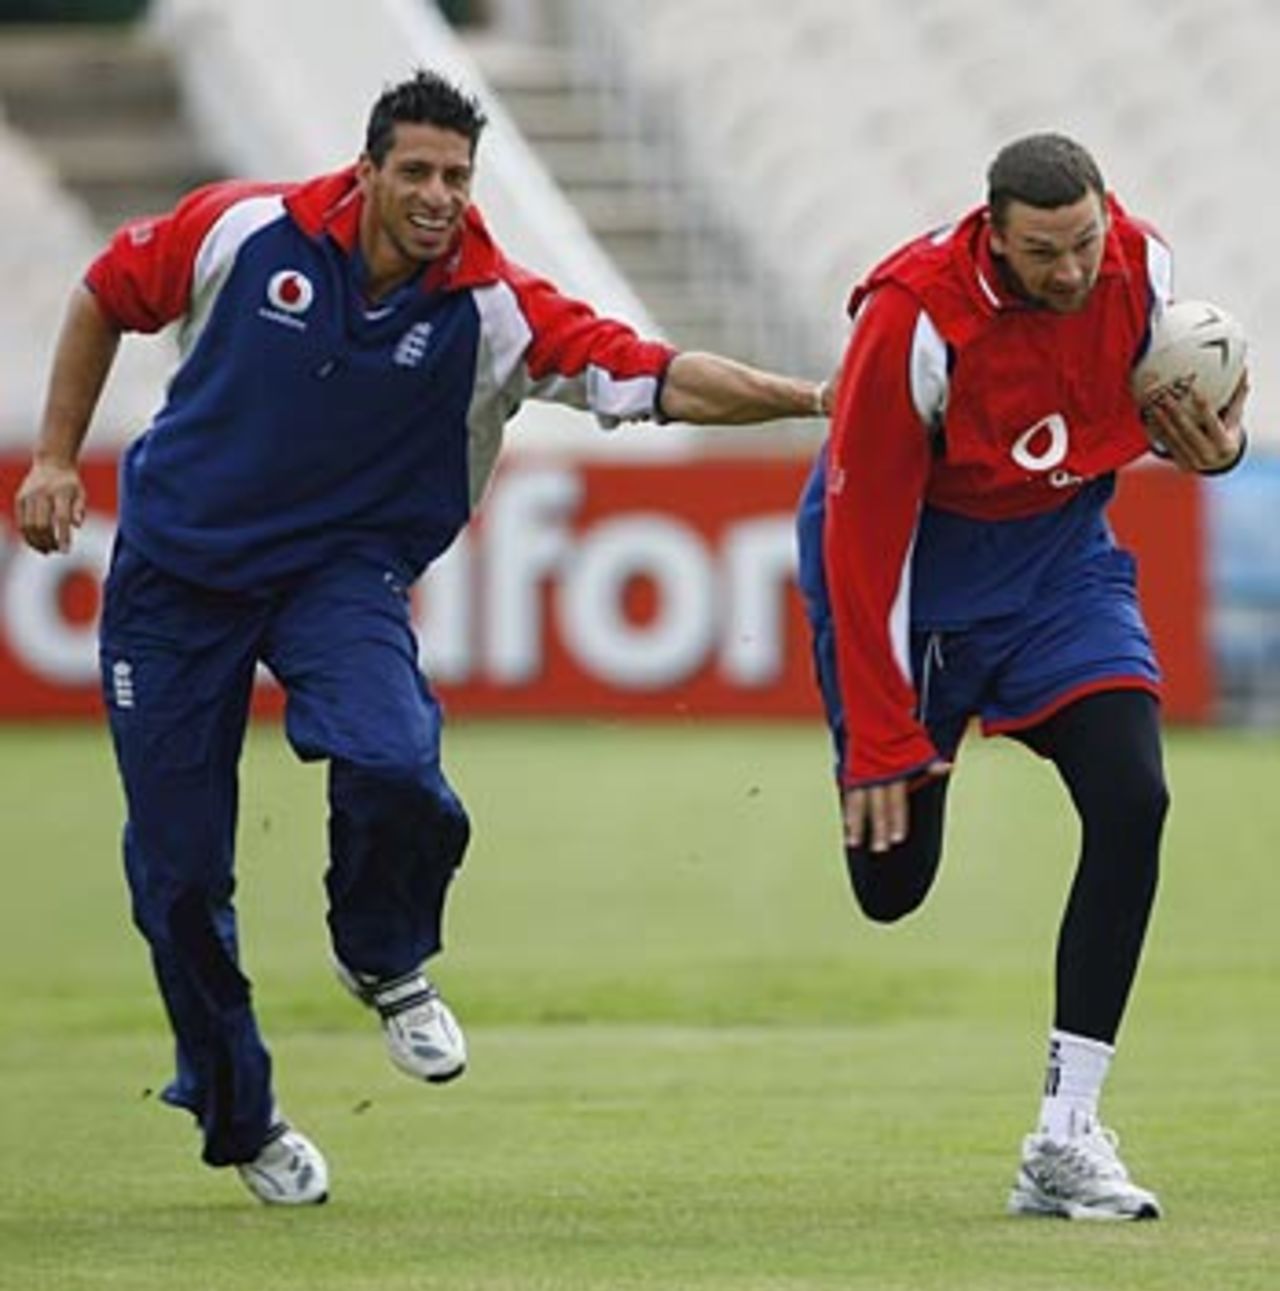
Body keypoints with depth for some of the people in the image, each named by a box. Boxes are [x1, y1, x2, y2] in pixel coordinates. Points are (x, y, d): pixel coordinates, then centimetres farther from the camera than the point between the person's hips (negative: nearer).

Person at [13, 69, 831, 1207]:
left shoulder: (493, 310, -15)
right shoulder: (246, 232, -13)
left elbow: (661, 381, -24)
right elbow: (106, 297, 5)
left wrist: (816, 398, -36)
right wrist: (56, 458, 3)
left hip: (343, 569, -1)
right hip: (176, 568, 1)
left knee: (393, 771, -30)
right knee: (177, 866, 0)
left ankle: (384, 964, 3)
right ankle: (238, 1117, 23)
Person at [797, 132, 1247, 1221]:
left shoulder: (1142, 267, -15)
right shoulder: (915, 320, -29)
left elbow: (1161, 403, 8)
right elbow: (862, 533, -24)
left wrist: (1212, 444, -18)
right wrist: (880, 743, -25)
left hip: (1059, 549, 3)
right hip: (911, 558, -3)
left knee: (1132, 798, -19)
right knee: (892, 880, 1)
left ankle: (1066, 1138, -15)